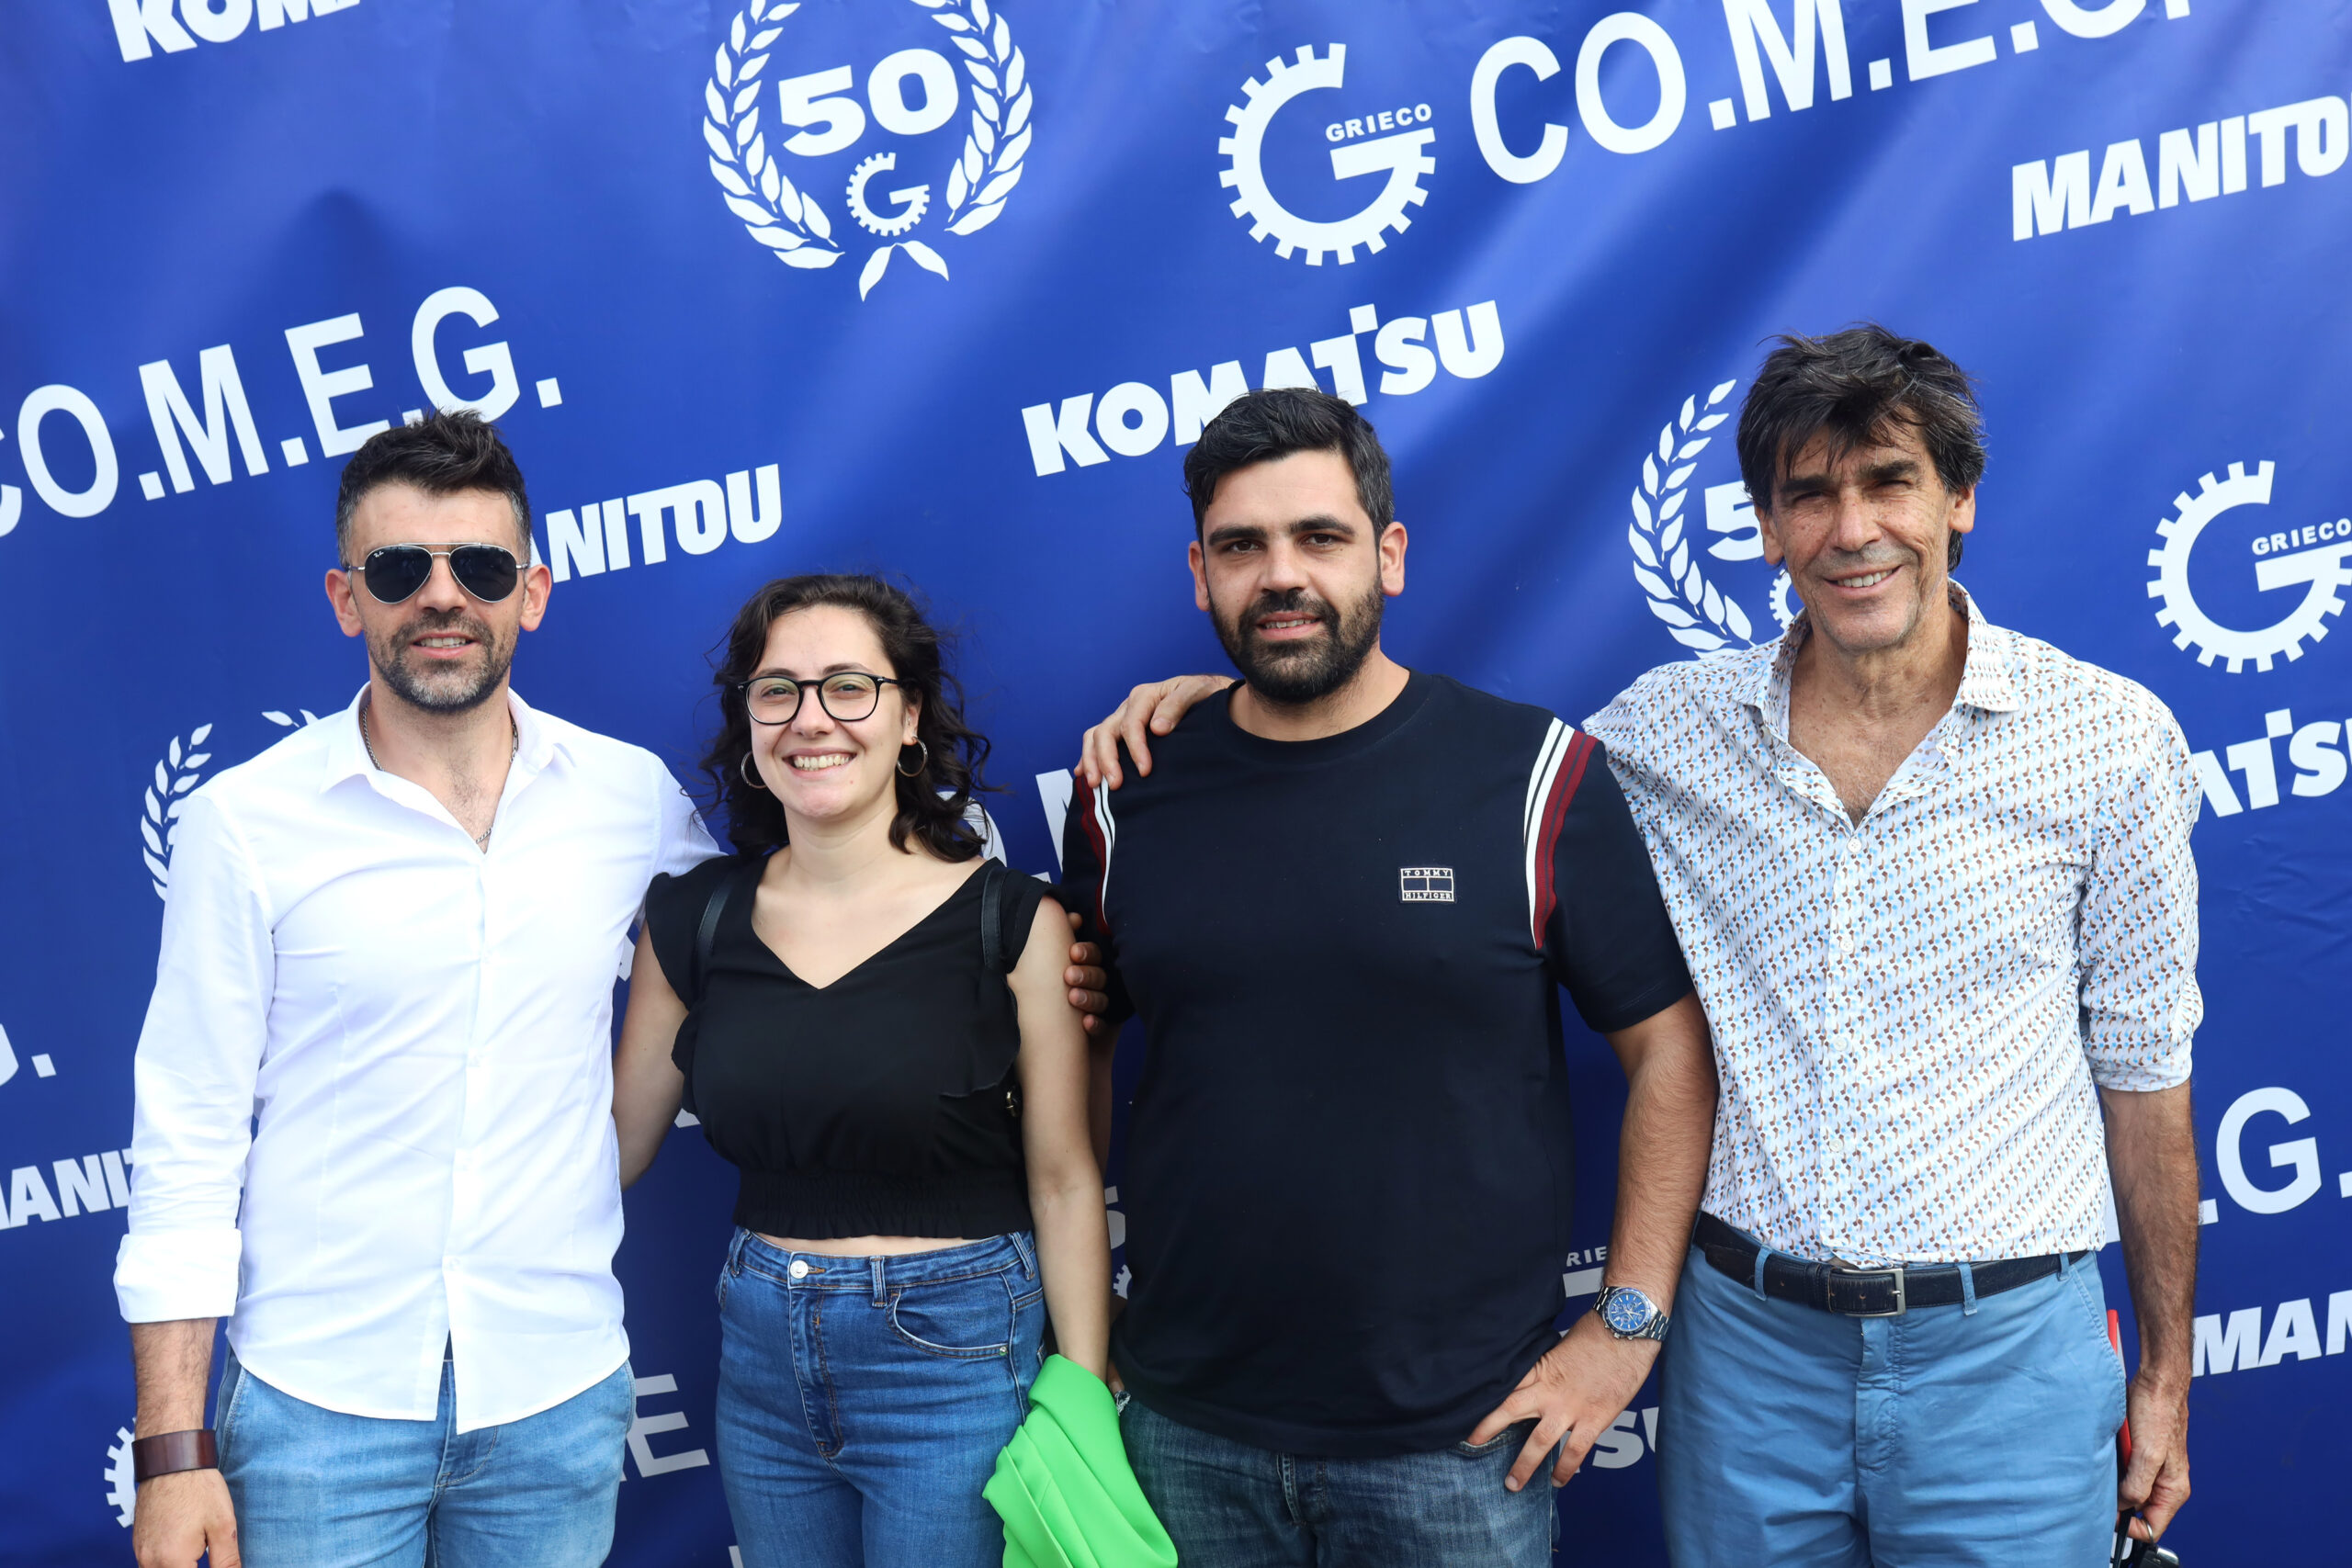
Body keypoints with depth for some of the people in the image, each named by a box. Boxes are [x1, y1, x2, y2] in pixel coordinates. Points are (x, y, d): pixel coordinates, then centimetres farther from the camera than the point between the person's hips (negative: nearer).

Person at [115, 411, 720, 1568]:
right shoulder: (245, 821, -6)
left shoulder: (631, 796, 0)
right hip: (316, 1405, -2)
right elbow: (187, 1146, -4)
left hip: (560, 1398, 2)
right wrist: (172, 1450, -7)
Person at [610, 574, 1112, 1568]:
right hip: (762, 1362, 4)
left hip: (957, 1363, -3)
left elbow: (1064, 1183, -6)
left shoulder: (1010, 921, -9)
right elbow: (617, 1138, 9)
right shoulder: (695, 918, 1)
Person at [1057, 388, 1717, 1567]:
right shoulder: (1127, 799, 1)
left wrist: (1628, 1325, -6)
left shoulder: (1534, 777, -7)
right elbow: (1070, 1055, 10)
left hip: (1461, 1438, -2)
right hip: (1188, 1426, 3)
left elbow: (1670, 1049, -3)